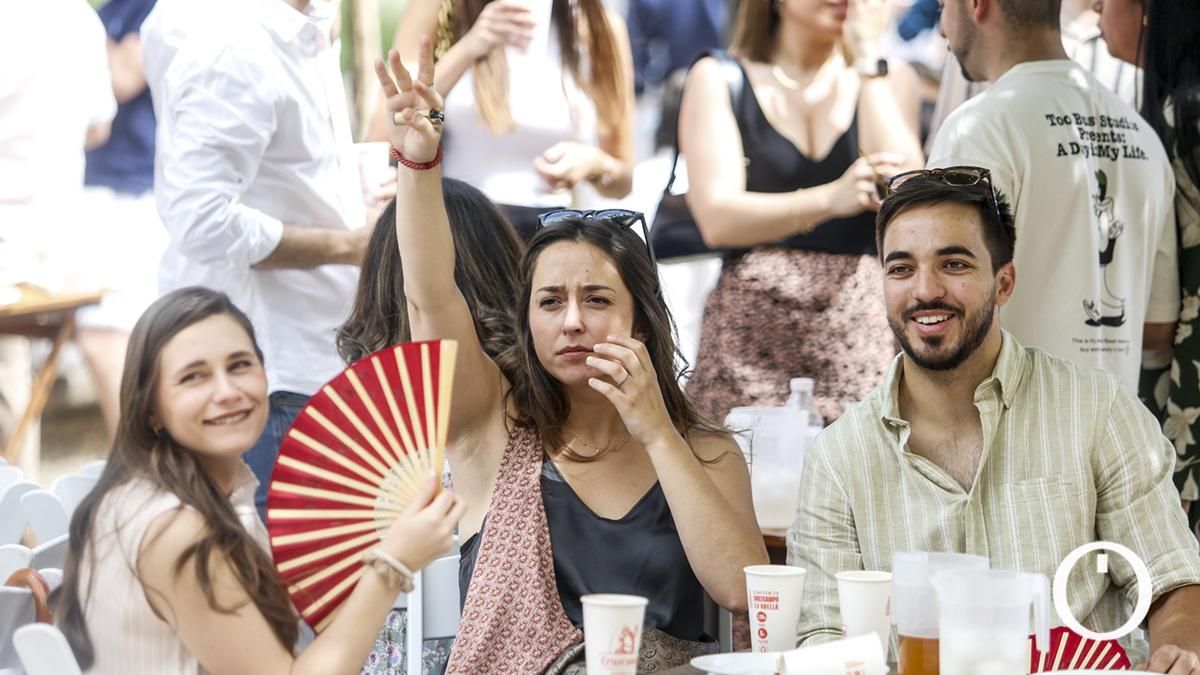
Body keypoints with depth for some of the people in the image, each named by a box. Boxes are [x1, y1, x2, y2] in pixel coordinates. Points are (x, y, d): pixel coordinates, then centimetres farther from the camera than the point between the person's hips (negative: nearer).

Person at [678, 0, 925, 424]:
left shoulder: (890, 79, 14)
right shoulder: (718, 79, 8)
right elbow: (717, 220, -7)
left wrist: (868, 60, -2)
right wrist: (830, 199, -24)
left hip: (862, 322, 1)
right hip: (752, 323, -1)